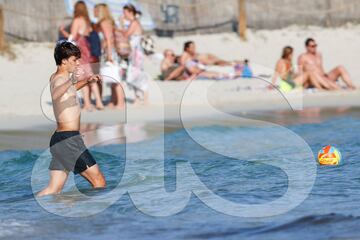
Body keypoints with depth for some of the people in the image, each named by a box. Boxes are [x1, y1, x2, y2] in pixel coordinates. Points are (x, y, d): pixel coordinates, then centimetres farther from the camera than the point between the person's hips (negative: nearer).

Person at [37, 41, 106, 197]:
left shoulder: (55, 77, 16)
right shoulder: (60, 79, -13)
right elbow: (55, 95, -39)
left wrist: (87, 81, 28)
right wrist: (71, 81, -57)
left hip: (59, 138, 10)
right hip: (69, 139, -10)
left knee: (53, 190, 6)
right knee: (99, 183, -4)